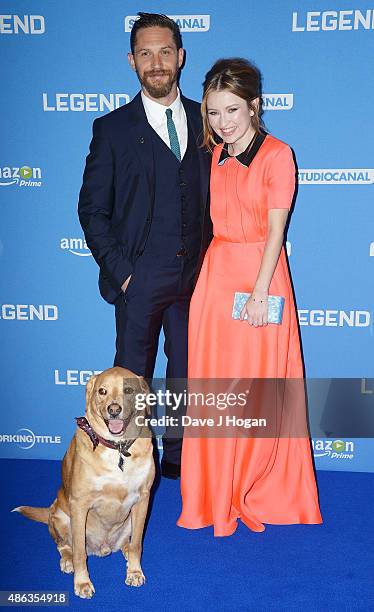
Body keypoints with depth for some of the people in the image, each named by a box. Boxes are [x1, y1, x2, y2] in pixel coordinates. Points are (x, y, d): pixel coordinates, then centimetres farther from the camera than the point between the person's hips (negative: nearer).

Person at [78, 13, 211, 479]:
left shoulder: (204, 121, 6)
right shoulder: (113, 129, -2)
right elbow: (92, 209, -2)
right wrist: (120, 269, -10)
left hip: (194, 276, 3)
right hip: (140, 278, -3)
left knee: (186, 371, 15)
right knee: (132, 376, 7)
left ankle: (178, 455, 33)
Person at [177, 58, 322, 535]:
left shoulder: (277, 155, -7)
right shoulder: (214, 156, 11)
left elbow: (275, 229, -11)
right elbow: (213, 220, 11)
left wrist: (260, 292, -15)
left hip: (260, 275, -5)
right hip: (215, 274, 5)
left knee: (260, 384, 2)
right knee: (213, 380, 7)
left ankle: (262, 489, 22)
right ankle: (217, 491, 23)